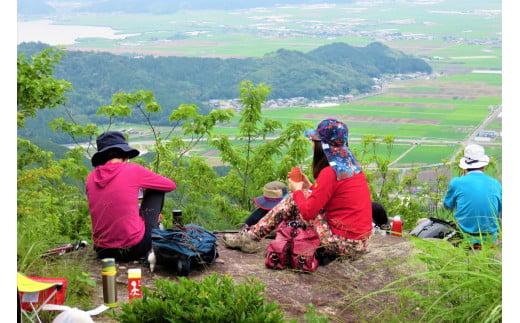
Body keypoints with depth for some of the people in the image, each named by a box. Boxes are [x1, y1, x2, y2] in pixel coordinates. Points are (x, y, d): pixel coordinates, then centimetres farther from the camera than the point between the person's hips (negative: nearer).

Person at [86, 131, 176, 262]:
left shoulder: (91, 177, 3)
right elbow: (171, 185, 6)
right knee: (156, 191, 15)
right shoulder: (133, 170, -9)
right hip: (134, 249, -5)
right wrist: (144, 185, 26)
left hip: (103, 251, 5)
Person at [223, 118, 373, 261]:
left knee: (294, 200, 1)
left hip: (344, 244, -8)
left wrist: (297, 190, 4)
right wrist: (310, 187, 17)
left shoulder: (330, 172, -18)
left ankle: (250, 237, 11)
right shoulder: (352, 165, 8)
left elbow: (308, 212, -14)